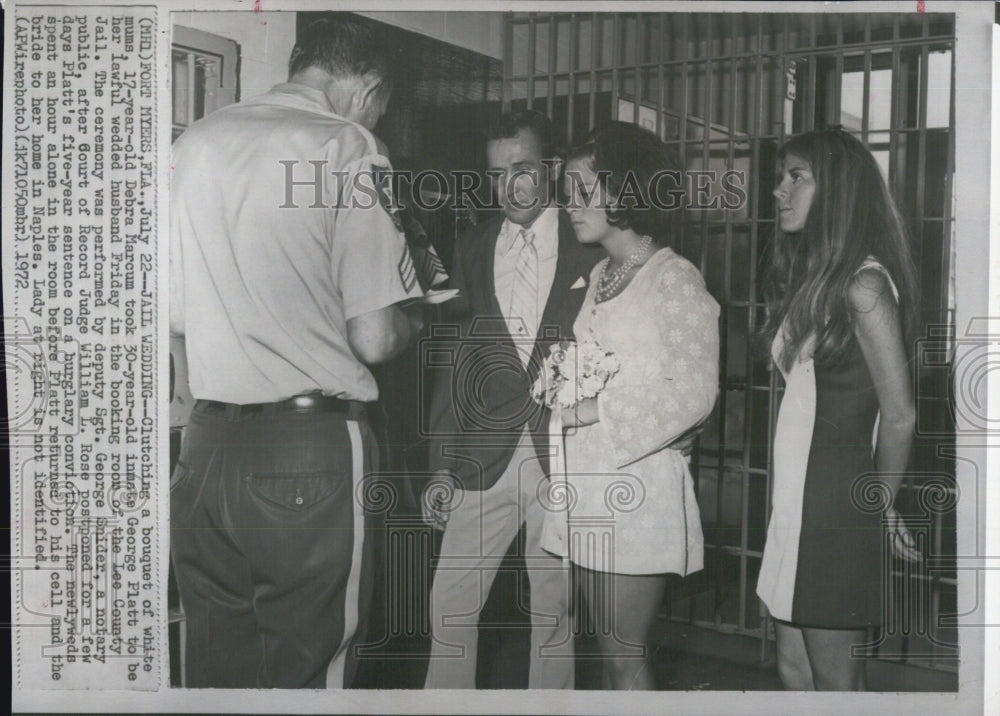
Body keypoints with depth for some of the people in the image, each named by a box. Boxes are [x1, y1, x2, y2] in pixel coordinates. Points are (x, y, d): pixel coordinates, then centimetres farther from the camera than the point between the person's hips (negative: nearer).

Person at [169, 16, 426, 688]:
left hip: (207, 447, 6)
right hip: (313, 450, -5)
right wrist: (412, 318, 11)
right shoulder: (348, 146, -7)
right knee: (309, 671, 6)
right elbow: (374, 339, -10)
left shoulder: (194, 142, 10)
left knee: (217, 667, 15)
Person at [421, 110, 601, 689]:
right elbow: (452, 362, 8)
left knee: (555, 608, 7)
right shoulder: (472, 251, 9)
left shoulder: (589, 250, 1)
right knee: (450, 604, 1)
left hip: (564, 457, -2)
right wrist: (442, 466, 4)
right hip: (484, 460, 2)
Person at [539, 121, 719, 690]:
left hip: (639, 486, -7)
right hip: (587, 486, 8)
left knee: (626, 655, -2)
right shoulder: (599, 277, 16)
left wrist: (593, 408, -15)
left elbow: (694, 393, -15)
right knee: (610, 649, 13)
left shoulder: (676, 279, -8)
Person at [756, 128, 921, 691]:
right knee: (794, 669, 15)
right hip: (798, 497, 9)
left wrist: (881, 505, -3)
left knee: (834, 679, 3)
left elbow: (899, 415, -15)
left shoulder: (863, 284, -15)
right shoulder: (812, 279, 14)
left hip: (837, 505, -8)